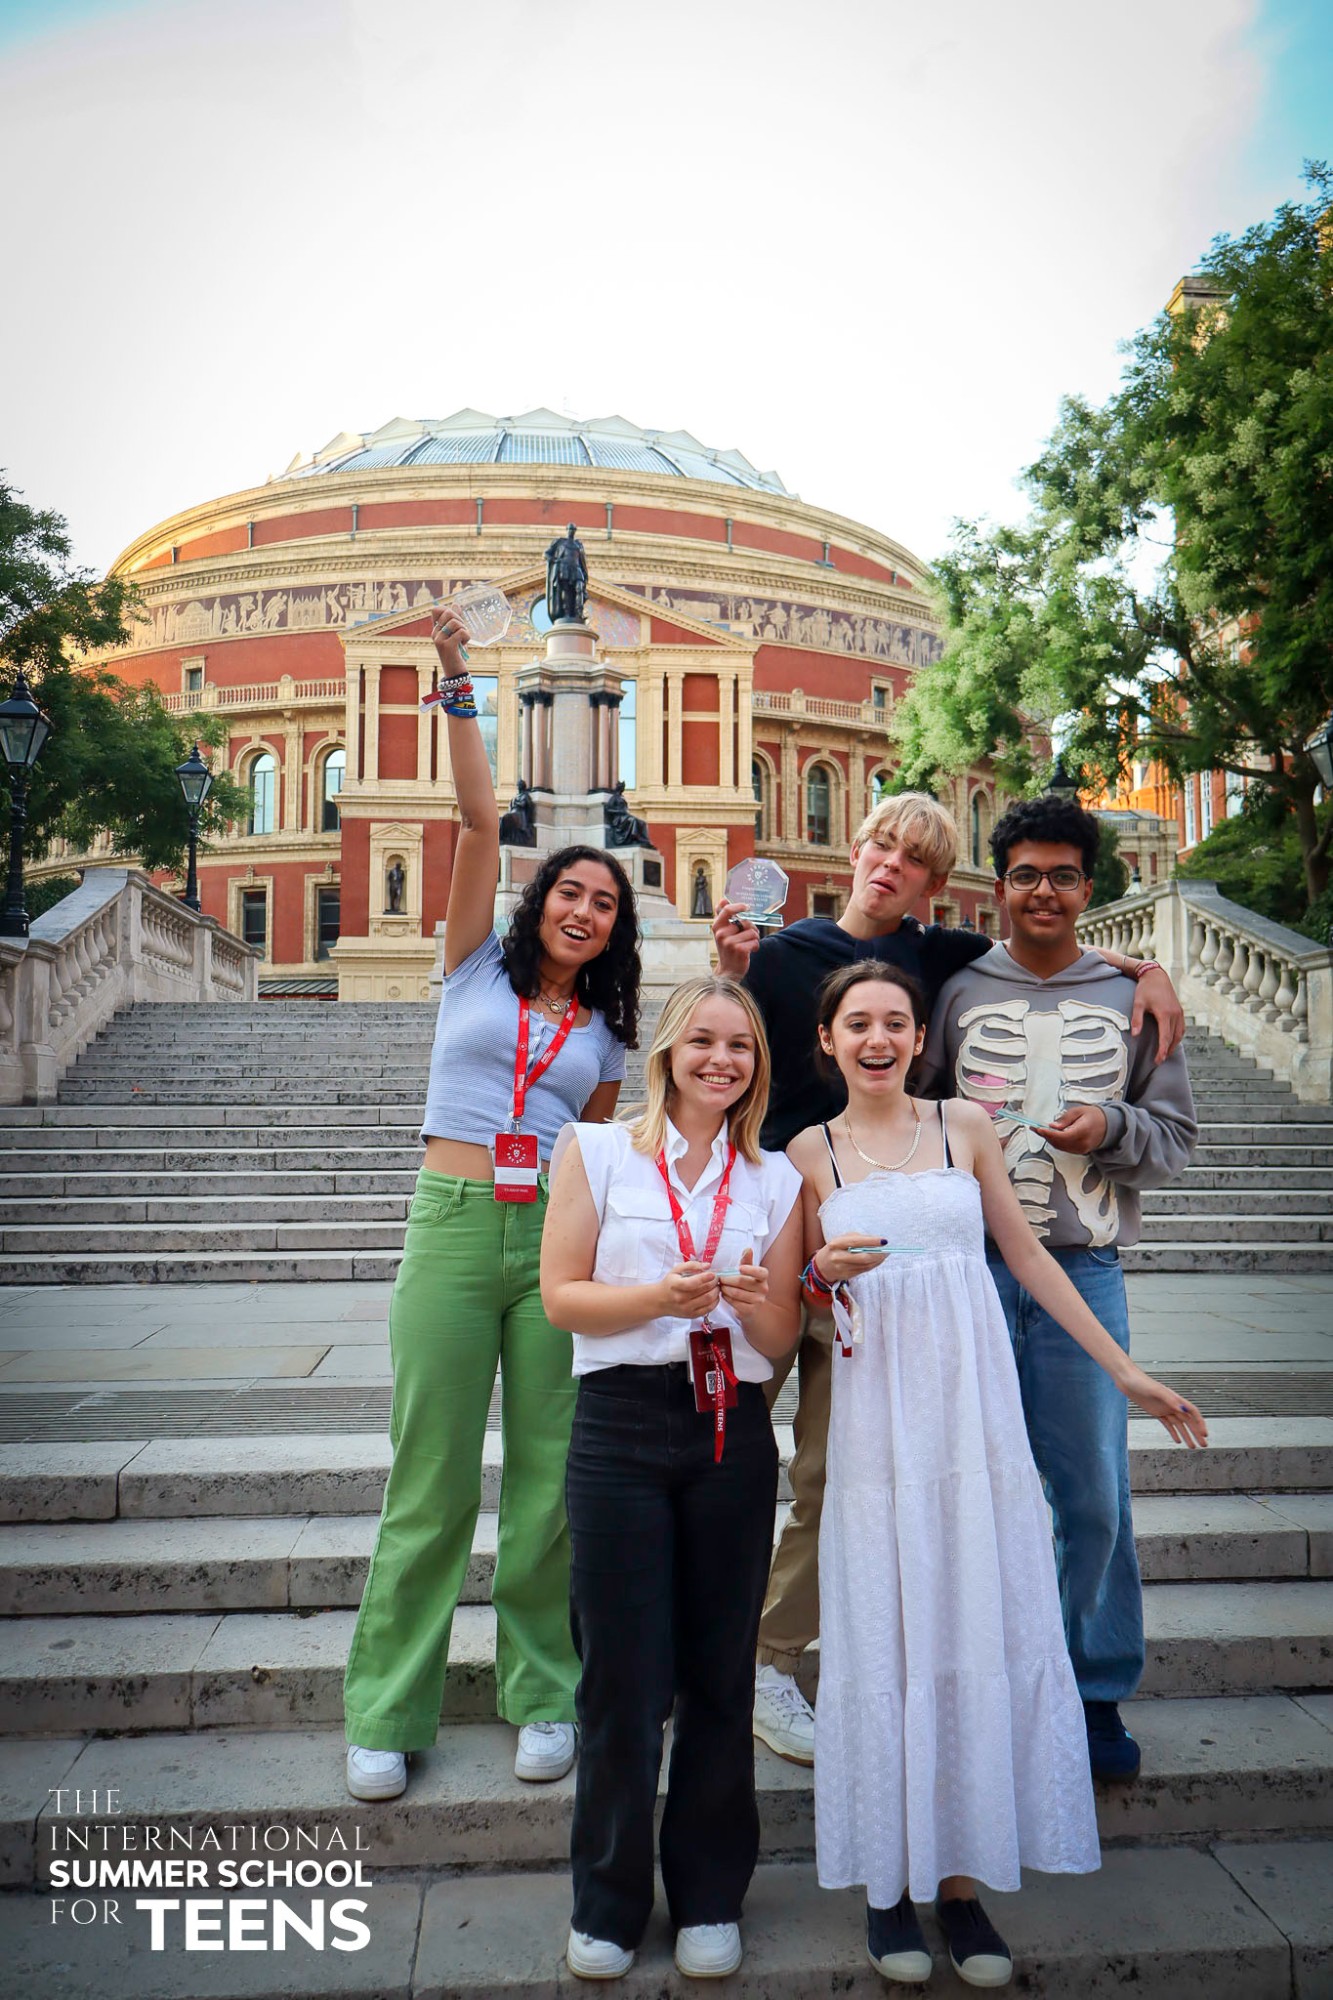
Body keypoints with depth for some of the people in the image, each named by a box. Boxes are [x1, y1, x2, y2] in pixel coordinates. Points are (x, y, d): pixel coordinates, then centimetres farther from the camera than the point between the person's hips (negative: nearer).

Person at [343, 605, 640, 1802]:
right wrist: (458, 691, -7)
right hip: (453, 1223, -2)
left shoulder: (605, 1031, 14)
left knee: (548, 1478, 5)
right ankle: (388, 1716, 17)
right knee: (432, 1481, 1)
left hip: (556, 1241, 2)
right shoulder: (478, 968, 8)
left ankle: (543, 1698, 23)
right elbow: (479, 822, -1)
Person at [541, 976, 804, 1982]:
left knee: (721, 1674, 10)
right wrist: (660, 1297, -18)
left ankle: (710, 1897, 29)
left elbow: (780, 1341, 8)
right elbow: (561, 1295, -2)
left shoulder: (775, 1180, 8)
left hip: (734, 1434, 2)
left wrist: (751, 1300, -14)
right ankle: (610, 1905, 25)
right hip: (622, 1426, -2)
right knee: (623, 1674, 4)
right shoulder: (598, 1151, 2)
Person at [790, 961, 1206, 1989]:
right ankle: (889, 1879, 19)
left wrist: (1127, 1371, 9)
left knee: (984, 1630, 4)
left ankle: (962, 1878, 18)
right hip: (877, 1419, -1)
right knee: (884, 1640, 4)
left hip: (975, 1410, 1)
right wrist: (827, 1275, -13)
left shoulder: (967, 1127, 5)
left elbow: (1028, 1256, 9)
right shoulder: (811, 1153, 3)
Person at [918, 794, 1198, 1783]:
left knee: (1095, 1493, 4)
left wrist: (1112, 1128, -9)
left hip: (1083, 1270, 0)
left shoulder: (1131, 999, 8)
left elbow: (1180, 1135, 8)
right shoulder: (958, 992, 6)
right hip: (970, 1265, 0)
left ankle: (1098, 1694, 23)